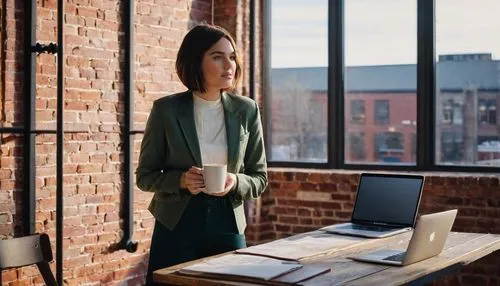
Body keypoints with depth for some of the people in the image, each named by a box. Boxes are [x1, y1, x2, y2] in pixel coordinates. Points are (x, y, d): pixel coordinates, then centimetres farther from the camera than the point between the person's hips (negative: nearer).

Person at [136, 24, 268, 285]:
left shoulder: (247, 111, 1)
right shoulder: (166, 110, -4)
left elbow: (259, 178, 6)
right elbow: (145, 176, 2)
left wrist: (235, 182, -15)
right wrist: (181, 180, -17)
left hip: (227, 226, 2)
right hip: (176, 226, -1)